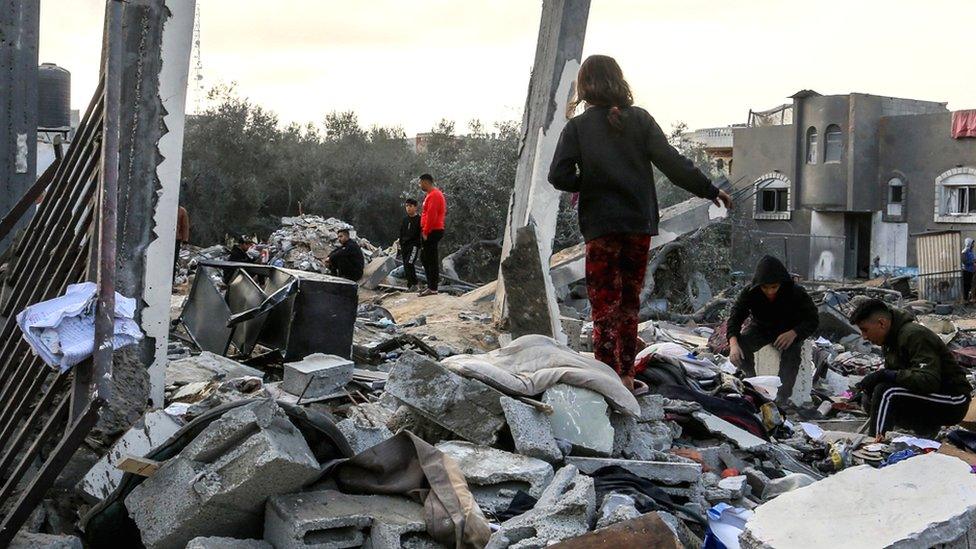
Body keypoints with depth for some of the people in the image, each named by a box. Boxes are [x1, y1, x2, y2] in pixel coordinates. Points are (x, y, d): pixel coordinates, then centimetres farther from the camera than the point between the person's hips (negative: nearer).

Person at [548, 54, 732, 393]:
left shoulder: (577, 127, -4)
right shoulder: (640, 119, 2)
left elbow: (559, 176, -11)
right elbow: (672, 162, -3)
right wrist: (709, 190, 5)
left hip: (601, 227, -3)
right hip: (640, 225, 3)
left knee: (604, 305, 0)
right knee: (629, 302, 14)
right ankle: (626, 375, 18)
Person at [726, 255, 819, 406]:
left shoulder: (796, 292, -25)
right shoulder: (750, 293, -20)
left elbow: (813, 319, -20)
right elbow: (735, 317, -21)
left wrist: (794, 333, -41)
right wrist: (734, 344, -40)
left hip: (789, 330, -2)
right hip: (761, 329, 2)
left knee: (791, 349, -35)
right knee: (741, 344, -27)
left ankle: (783, 397, -22)